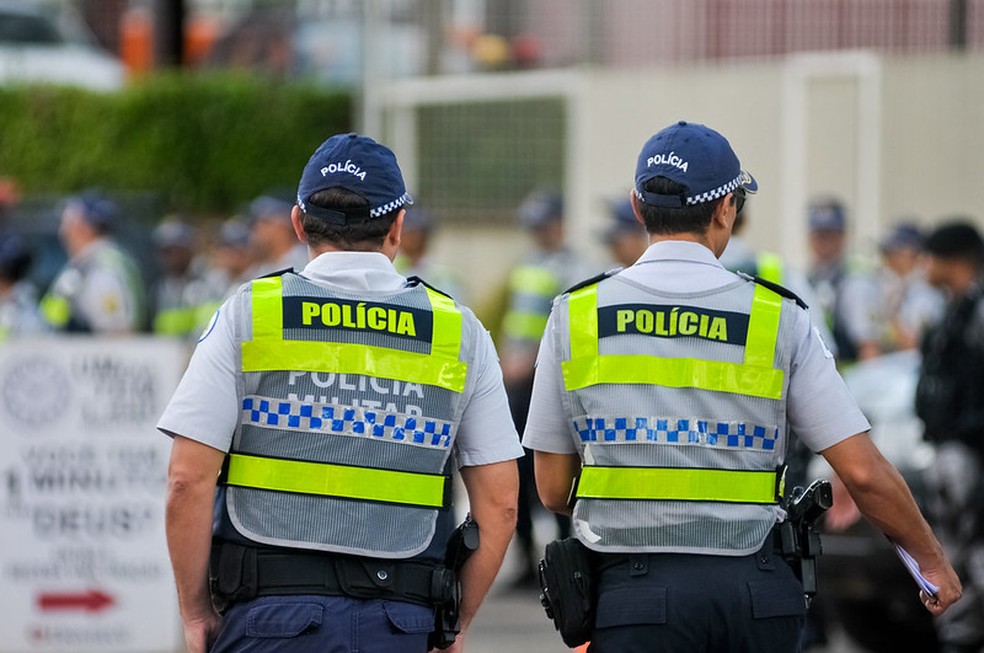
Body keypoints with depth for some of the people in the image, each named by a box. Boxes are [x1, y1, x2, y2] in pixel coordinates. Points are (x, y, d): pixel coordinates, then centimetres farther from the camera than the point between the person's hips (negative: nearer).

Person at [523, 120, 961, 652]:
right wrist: (932, 560, 14)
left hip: (635, 590, 0)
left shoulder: (575, 315, 2)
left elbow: (553, 489, 6)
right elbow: (863, 472, -2)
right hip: (754, 589, 1)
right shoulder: (776, 319, 0)